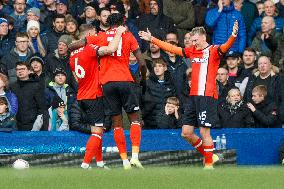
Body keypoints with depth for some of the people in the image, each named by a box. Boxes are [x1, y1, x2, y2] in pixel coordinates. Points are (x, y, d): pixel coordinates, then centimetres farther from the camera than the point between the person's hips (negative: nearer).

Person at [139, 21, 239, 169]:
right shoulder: (192, 51, 15)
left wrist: (233, 36, -44)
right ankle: (208, 155, 22)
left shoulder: (213, 51, -4)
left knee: (204, 132, -8)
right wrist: (152, 39, 26)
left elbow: (225, 47, -24)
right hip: (193, 96, 8)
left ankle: (209, 165, 2)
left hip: (207, 96, -8)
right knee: (186, 133, 7)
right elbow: (172, 48, 23)